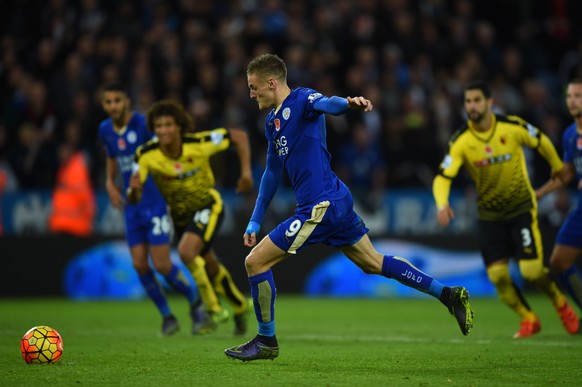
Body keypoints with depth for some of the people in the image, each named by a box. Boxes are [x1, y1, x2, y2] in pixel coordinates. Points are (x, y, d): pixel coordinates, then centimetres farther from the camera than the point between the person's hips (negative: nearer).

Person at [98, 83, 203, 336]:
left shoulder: (144, 124, -15)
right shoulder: (105, 130, 6)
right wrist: (110, 183, 9)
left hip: (157, 203, -6)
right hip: (132, 207, 6)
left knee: (161, 265, -9)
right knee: (140, 264, -2)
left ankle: (195, 302, 16)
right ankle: (166, 316, 14)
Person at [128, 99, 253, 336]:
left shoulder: (199, 144, -27)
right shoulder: (146, 155, -22)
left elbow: (239, 136, -13)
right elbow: (134, 199, -22)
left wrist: (246, 171, -20)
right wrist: (134, 188, -46)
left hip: (208, 207, -4)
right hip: (180, 214, 4)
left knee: (186, 252, -28)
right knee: (211, 268, 17)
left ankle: (214, 309, -10)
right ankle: (240, 307, 44)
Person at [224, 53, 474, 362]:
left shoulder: (301, 99, -11)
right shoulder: (273, 121, 17)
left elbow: (325, 103, -35)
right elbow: (272, 173, 27)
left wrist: (348, 103, -59)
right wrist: (255, 221, 29)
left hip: (321, 206, -10)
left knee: (255, 262, -4)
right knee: (373, 263, 17)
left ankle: (266, 341, 8)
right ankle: (448, 294, 18)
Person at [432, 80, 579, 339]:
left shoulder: (512, 126, -15)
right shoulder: (461, 140, -13)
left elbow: (541, 142, 5)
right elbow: (443, 177, -19)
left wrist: (558, 168, 20)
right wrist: (442, 205, -38)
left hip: (522, 208, -2)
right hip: (489, 214, 2)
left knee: (532, 270, -12)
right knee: (497, 276, -7)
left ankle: (560, 303, 20)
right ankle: (528, 320, 17)